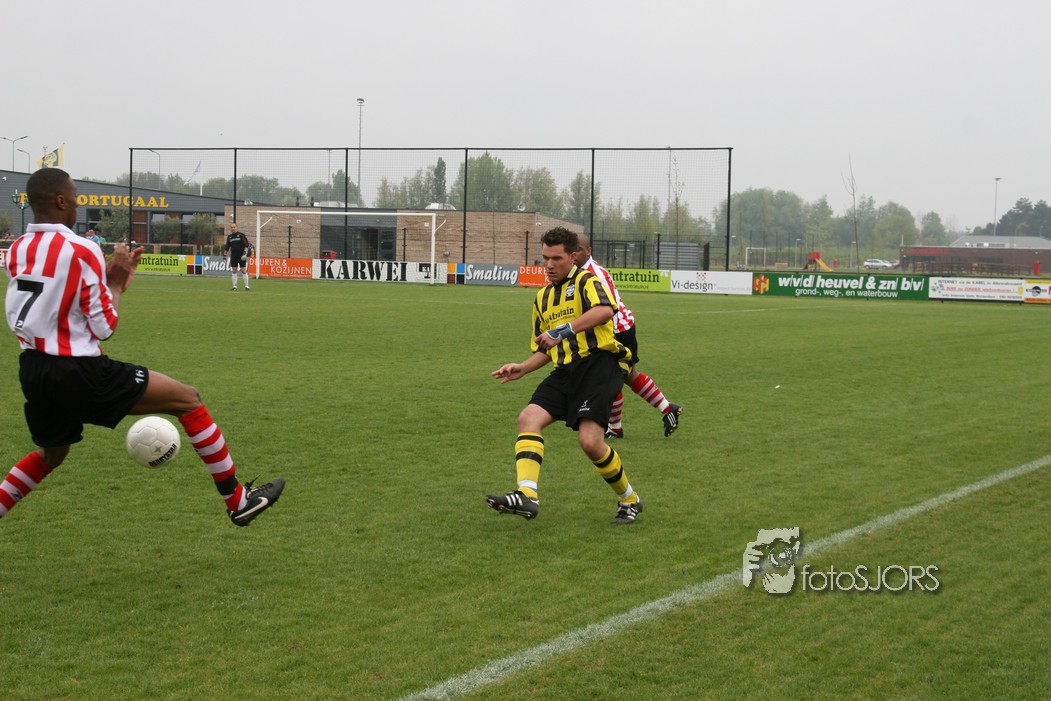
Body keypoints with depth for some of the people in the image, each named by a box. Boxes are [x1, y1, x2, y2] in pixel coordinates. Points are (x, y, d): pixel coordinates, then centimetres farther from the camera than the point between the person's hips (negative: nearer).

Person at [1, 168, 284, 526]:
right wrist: (117, 283, 2)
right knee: (188, 399, 3)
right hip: (80, 374, -7)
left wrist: (106, 276, 16)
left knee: (50, 455, 32)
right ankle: (238, 500, 5)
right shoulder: (81, 251, -15)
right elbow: (104, 327, -12)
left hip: (33, 371, 7)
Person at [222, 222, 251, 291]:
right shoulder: (229, 237, 11)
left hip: (241, 256, -4)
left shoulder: (241, 235, -1)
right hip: (233, 256, 4)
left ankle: (246, 286, -2)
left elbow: (246, 245, -5)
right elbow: (227, 247, 17)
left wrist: (245, 252, -16)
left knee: (243, 270, -7)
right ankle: (235, 286, 5)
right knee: (234, 271, 1)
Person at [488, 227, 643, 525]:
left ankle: (629, 500, 7)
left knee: (590, 441, -18)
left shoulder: (585, 281, 0)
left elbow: (604, 311, -24)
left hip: (598, 364, -7)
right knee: (528, 418, -16)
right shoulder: (543, 298, 23)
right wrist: (523, 368, 14)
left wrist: (564, 330, -26)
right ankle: (526, 495, -28)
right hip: (566, 371, 8)